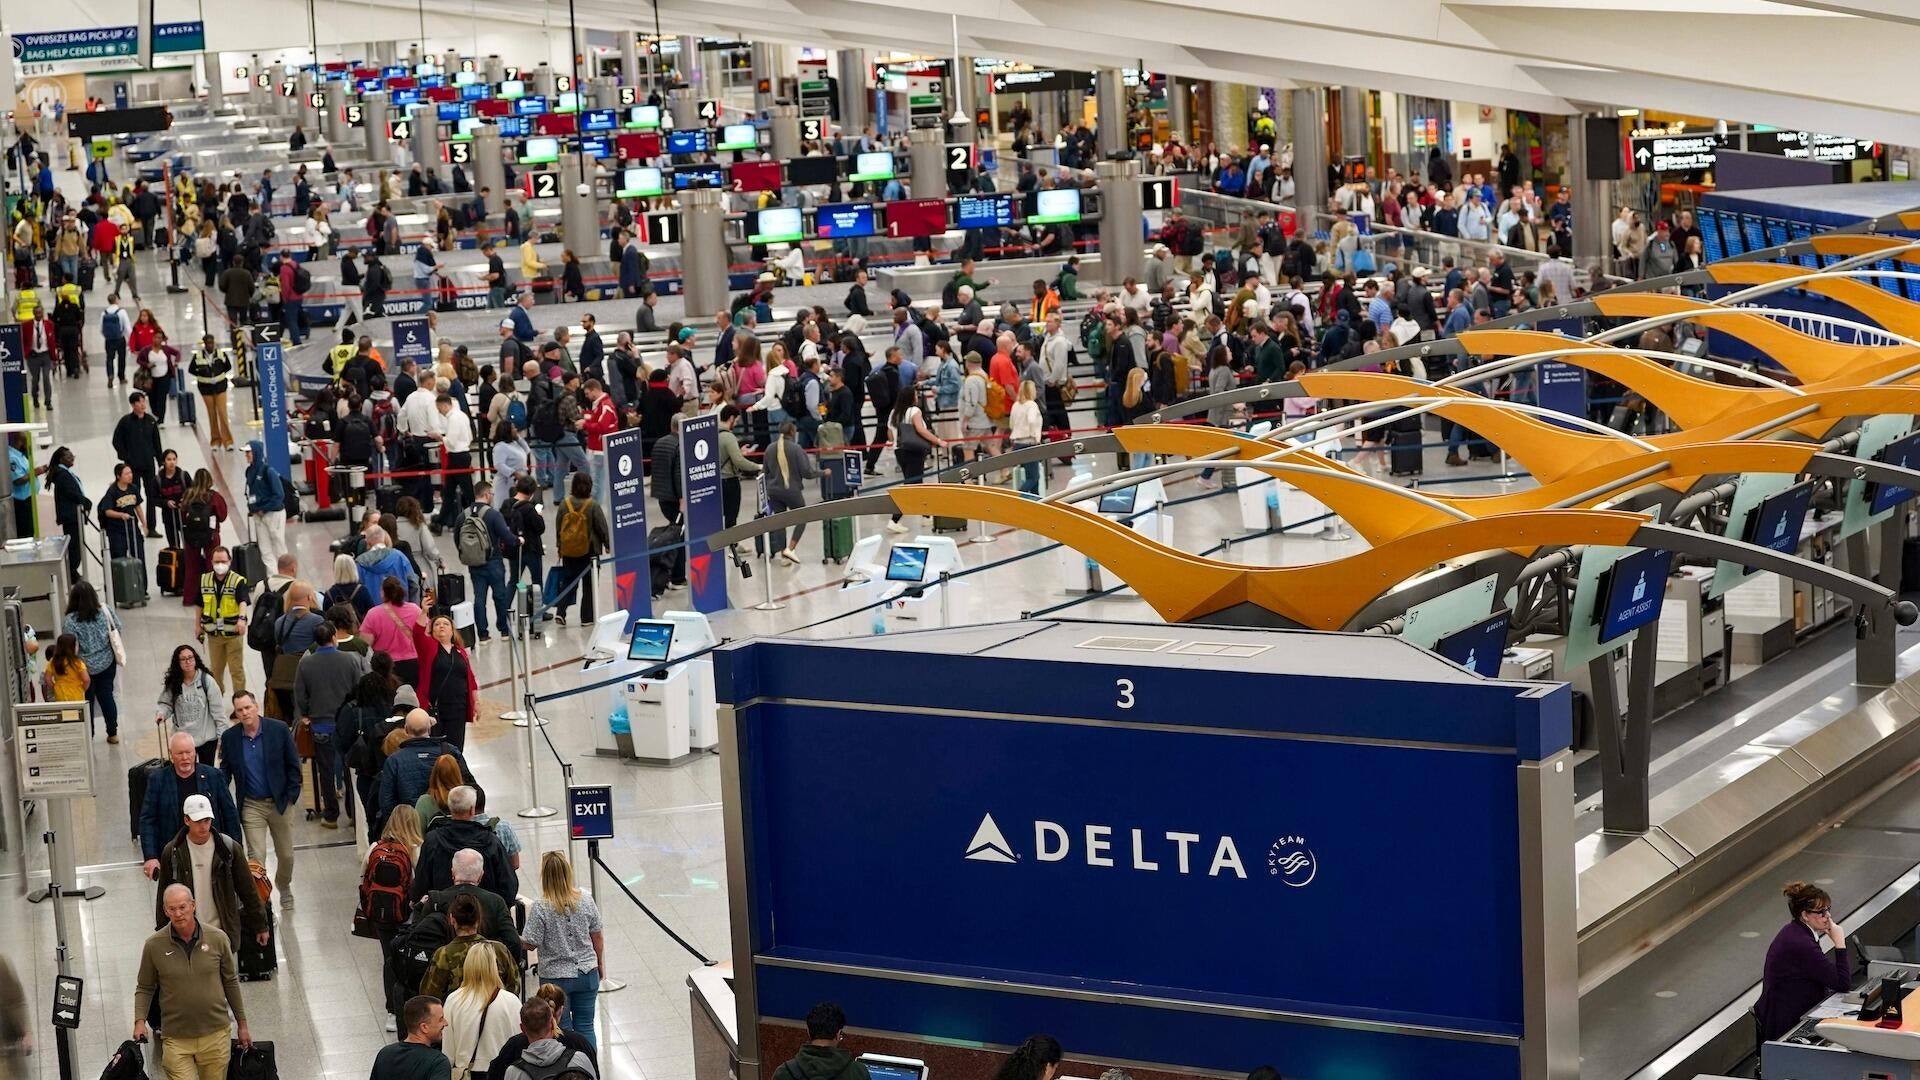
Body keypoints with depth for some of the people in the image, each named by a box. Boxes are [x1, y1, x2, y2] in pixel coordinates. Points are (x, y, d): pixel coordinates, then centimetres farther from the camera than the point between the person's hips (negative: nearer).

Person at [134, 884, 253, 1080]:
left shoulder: (218, 939, -2)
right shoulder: (154, 945, -5)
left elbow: (231, 983, 8)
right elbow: (144, 988, 6)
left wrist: (242, 1025, 12)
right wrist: (140, 1021, -10)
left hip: (215, 1035, 1)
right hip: (176, 1039, -1)